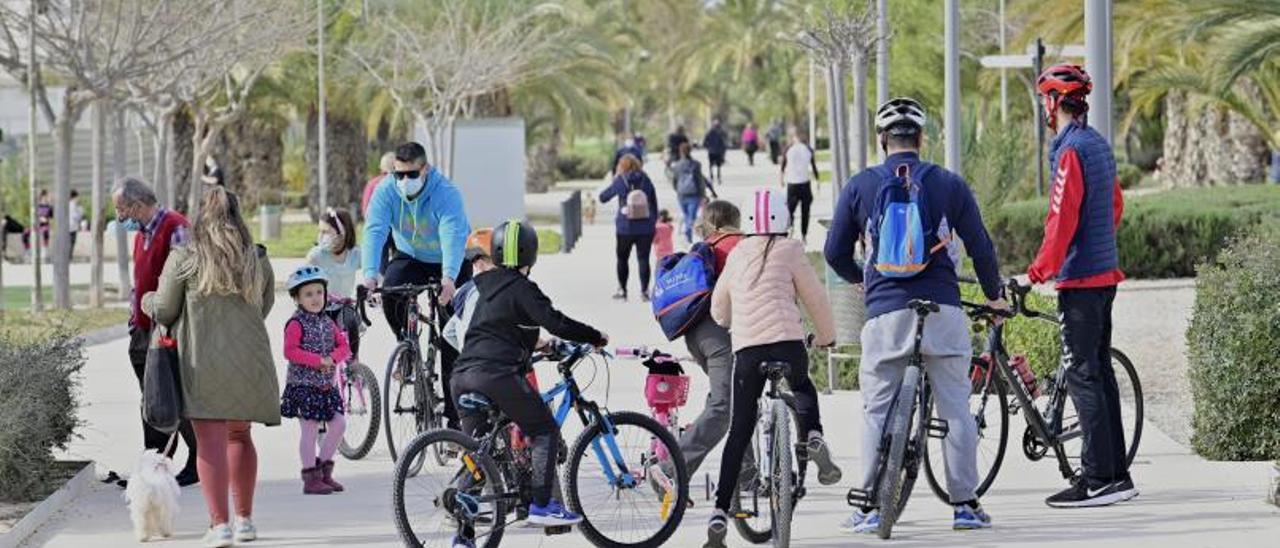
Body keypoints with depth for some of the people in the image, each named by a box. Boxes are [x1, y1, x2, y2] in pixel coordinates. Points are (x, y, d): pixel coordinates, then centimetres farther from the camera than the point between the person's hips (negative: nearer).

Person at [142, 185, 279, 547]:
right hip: (249, 361, 4)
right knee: (239, 437, 18)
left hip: (204, 361, -4)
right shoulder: (258, 261, 5)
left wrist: (148, 301, 23)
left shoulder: (183, 260, -6)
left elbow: (164, 312, 1)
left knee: (211, 441, -4)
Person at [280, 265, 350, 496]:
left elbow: (344, 347, 9)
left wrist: (332, 358, -12)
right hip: (303, 385, -7)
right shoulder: (296, 324, -10)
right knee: (310, 429, -5)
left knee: (339, 423, 5)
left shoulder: (328, 323, 11)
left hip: (326, 385, 7)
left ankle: (324, 469, 18)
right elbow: (290, 351, -21)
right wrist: (318, 360, -22)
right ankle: (311, 478, 1)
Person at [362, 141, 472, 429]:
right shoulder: (386, 192, -18)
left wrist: (449, 278, -58)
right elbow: (374, 231, -30)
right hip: (410, 257, 3)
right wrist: (370, 273, -47)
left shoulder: (446, 193, -28)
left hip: (451, 265, -3)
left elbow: (453, 236, -41)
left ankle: (453, 413, -4)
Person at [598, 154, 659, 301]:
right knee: (643, 259, 4)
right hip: (645, 227, 1)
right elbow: (654, 203, 6)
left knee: (622, 258, 13)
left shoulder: (620, 181, -4)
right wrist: (654, 222, 14)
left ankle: (622, 290, 15)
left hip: (625, 227, -1)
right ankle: (644, 291, 0)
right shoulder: (646, 180, 2)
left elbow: (603, 197, 3)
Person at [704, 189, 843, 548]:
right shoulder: (789, 251, 5)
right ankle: (813, 437, 1)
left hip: (745, 348, 2)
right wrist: (826, 336, 28)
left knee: (738, 432, 6)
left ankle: (719, 513, -2)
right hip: (787, 343, -2)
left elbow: (718, 308, 27)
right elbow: (815, 298, 11)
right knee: (803, 388, 31)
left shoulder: (737, 254, 16)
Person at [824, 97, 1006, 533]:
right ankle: (965, 504, 7)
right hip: (942, 309, 0)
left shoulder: (860, 186, 4)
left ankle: (871, 506, 4)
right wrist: (994, 297, 24)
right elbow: (980, 247, 8)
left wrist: (857, 279, 32)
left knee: (876, 410, 6)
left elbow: (835, 252, 10)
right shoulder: (949, 185, 5)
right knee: (955, 407, 7)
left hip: (886, 311, 0)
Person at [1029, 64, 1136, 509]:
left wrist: (1042, 268, -16)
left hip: (1080, 278, -9)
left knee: (1083, 376, -9)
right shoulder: (1099, 144, 13)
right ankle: (1117, 475, 15)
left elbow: (1063, 218, -21)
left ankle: (1099, 480, -11)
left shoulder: (1070, 150, -15)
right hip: (1105, 273, 9)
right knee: (1100, 372, 13)